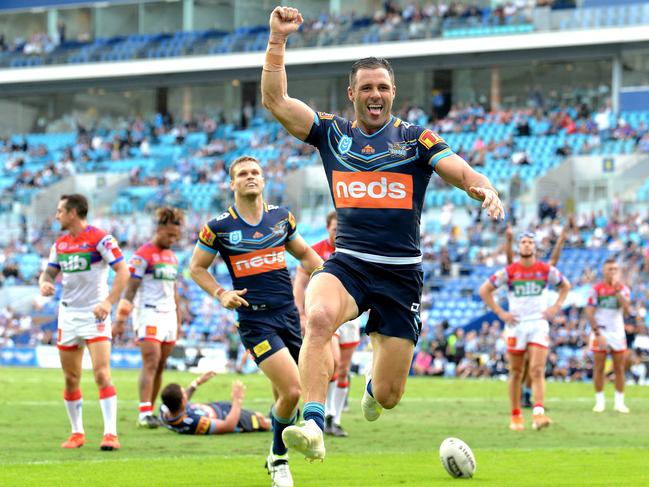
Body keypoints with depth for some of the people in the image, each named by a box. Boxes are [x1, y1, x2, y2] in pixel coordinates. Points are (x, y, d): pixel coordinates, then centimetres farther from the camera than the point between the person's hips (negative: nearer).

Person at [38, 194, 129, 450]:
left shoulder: (100, 238, -10)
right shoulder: (60, 243, 11)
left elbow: (123, 271, -13)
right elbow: (49, 272, 19)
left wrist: (109, 302, -22)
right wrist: (44, 283, -6)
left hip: (95, 314, -6)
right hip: (68, 314, 6)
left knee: (102, 374, -16)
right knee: (71, 379, 8)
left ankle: (111, 434, -17)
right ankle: (77, 433, 19)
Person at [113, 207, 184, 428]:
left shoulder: (172, 257, 17)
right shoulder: (143, 255, -7)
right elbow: (129, 289, -10)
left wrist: (178, 321, 20)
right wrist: (121, 320, -15)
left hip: (168, 316, 7)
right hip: (148, 314, -7)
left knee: (160, 366, 4)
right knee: (151, 363, -16)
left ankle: (150, 411, 8)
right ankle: (144, 413, -20)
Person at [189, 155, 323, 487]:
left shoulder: (281, 217, 8)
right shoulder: (219, 227, -3)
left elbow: (304, 253, 22)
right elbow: (197, 267, 8)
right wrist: (220, 293, -8)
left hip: (289, 315, 4)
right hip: (254, 320, -4)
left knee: (284, 396, 5)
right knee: (292, 391, -17)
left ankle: (276, 457, 30)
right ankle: (279, 459, 6)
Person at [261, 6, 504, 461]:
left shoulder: (416, 139, 3)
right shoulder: (331, 132, 7)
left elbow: (461, 171, -8)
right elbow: (275, 100, 1)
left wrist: (484, 189, -31)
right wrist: (278, 40, -10)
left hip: (401, 273, 0)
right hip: (347, 264, 0)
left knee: (388, 396, 1)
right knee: (319, 316, -37)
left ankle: (374, 384, 42)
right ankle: (313, 427, -40)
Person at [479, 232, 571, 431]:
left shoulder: (546, 270, 2)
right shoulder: (509, 272, -2)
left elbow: (565, 286, 20)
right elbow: (484, 290, 5)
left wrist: (556, 307, 5)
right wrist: (500, 313, -3)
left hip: (539, 325, 0)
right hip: (516, 325, 0)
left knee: (537, 371, -13)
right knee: (516, 373, 6)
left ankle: (538, 414, -23)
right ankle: (516, 416, 16)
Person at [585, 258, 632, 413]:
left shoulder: (623, 289, 4)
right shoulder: (596, 289, -2)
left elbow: (627, 309, -11)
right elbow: (589, 313, -4)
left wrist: (617, 291, -20)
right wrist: (598, 333, -10)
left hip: (618, 333, 2)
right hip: (600, 333, -2)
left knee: (619, 368, 2)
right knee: (599, 368, -1)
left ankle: (619, 402, 7)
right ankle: (599, 401, 6)